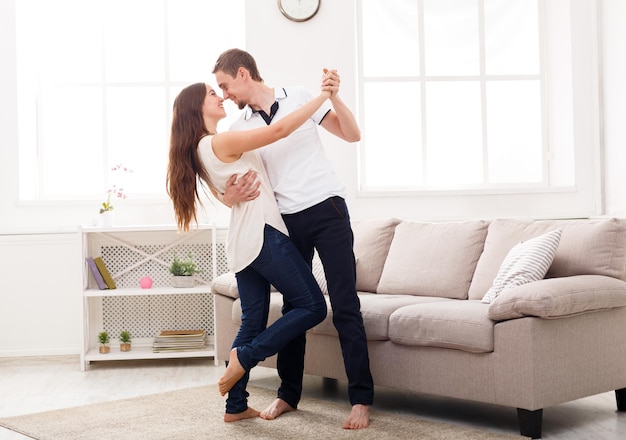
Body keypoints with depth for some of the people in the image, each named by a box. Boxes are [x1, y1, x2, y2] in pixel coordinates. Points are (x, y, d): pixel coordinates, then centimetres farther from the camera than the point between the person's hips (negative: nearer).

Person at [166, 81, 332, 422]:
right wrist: (323, 96, -10)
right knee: (312, 307, -4)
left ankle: (236, 406, 11)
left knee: (252, 322, 10)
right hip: (262, 235, -9)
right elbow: (280, 130, -16)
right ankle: (244, 355, -5)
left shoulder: (201, 150, 17)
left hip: (241, 243, 10)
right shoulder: (221, 142, -12)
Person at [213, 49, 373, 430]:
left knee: (345, 305, -6)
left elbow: (352, 134, 2)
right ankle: (289, 394, 22)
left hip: (326, 208, -3)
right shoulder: (239, 130, 9)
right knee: (293, 307, 10)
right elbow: (226, 186, 9)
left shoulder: (299, 98, 3)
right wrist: (231, 196, -14)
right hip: (287, 220, 4)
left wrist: (335, 96, -14)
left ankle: (362, 399, -2)